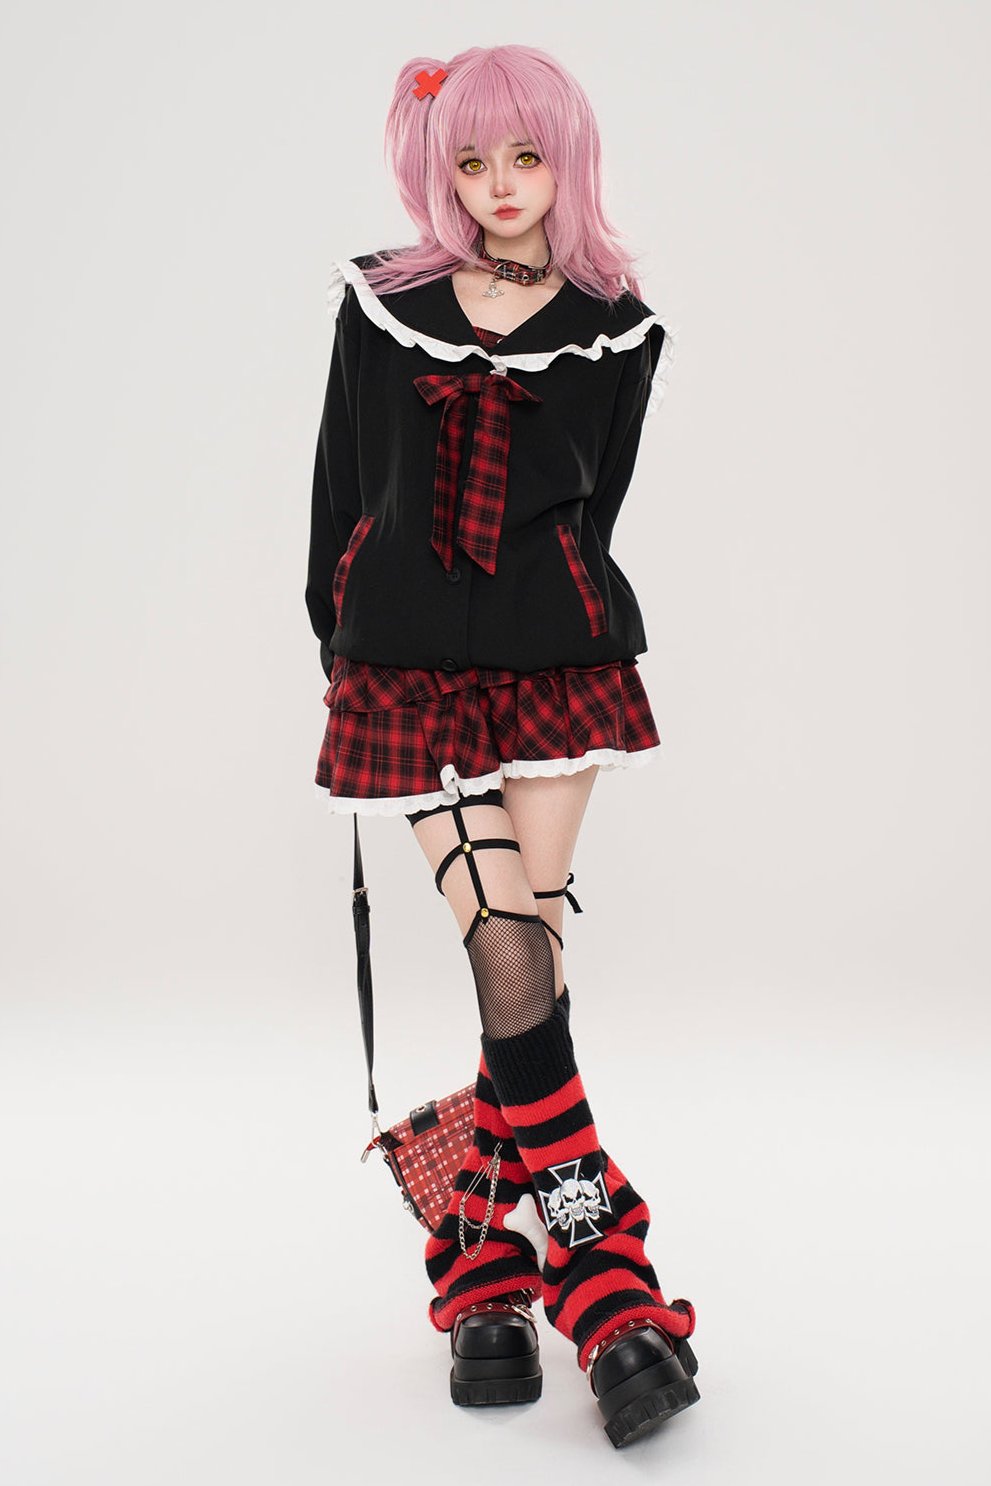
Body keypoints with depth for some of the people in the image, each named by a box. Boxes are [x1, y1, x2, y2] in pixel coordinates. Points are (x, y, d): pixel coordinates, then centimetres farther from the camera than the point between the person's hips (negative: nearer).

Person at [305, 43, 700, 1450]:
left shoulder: (616, 332, 4)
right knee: (510, 947, -10)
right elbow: (341, 484, 11)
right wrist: (341, 650, 12)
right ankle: (603, 1281, -4)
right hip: (406, 661, -1)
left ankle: (487, 1271, 14)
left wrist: (529, 629, 2)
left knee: (526, 942, 0)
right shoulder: (381, 303, 5)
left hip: (557, 659, 1)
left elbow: (586, 510, 5)